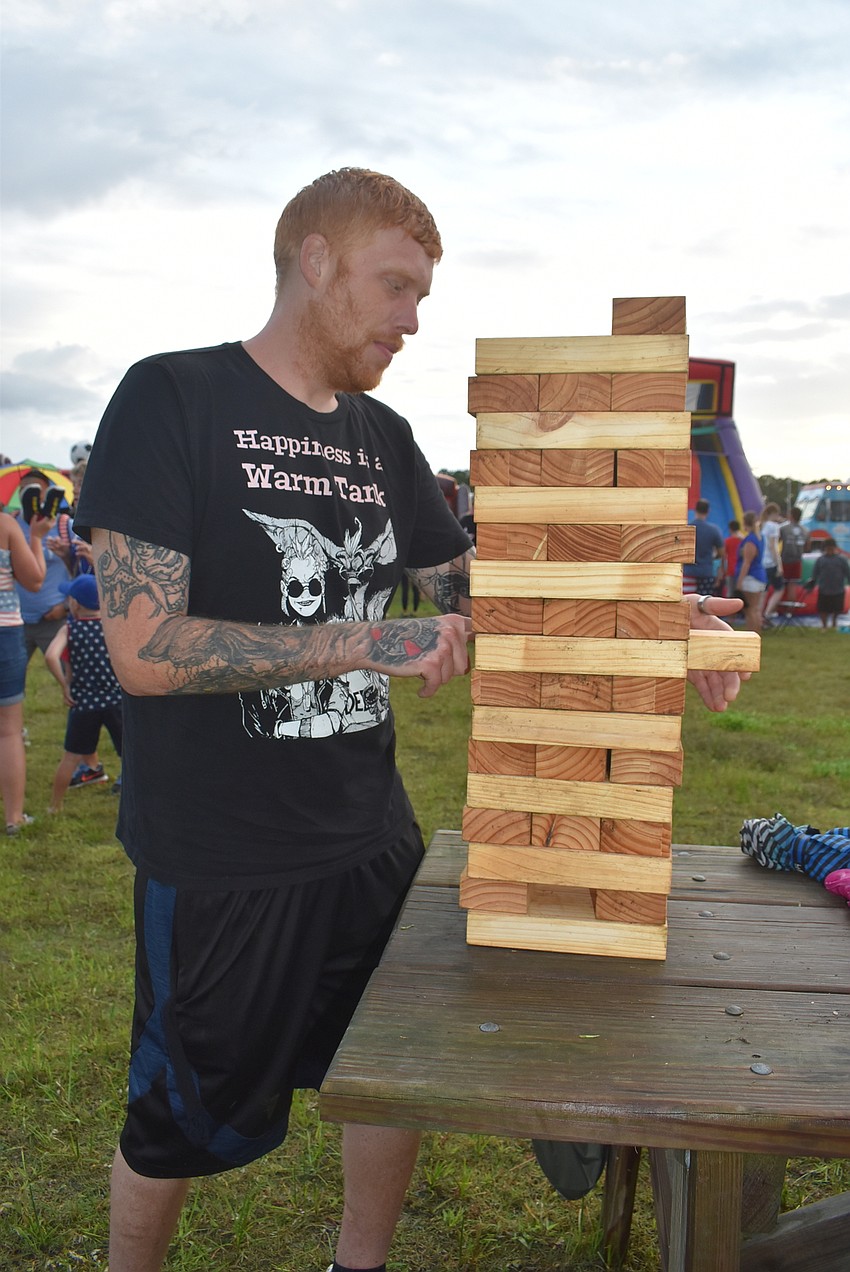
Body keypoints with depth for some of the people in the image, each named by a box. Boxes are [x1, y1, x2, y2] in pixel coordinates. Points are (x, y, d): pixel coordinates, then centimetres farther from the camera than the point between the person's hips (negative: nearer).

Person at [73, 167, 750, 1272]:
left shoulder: (384, 439, 6)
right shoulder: (174, 402, -13)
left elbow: (481, 602, 9)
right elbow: (145, 650, -20)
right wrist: (361, 643, -22)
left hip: (372, 837, 6)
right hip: (218, 859, -5)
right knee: (181, 1119, 16)